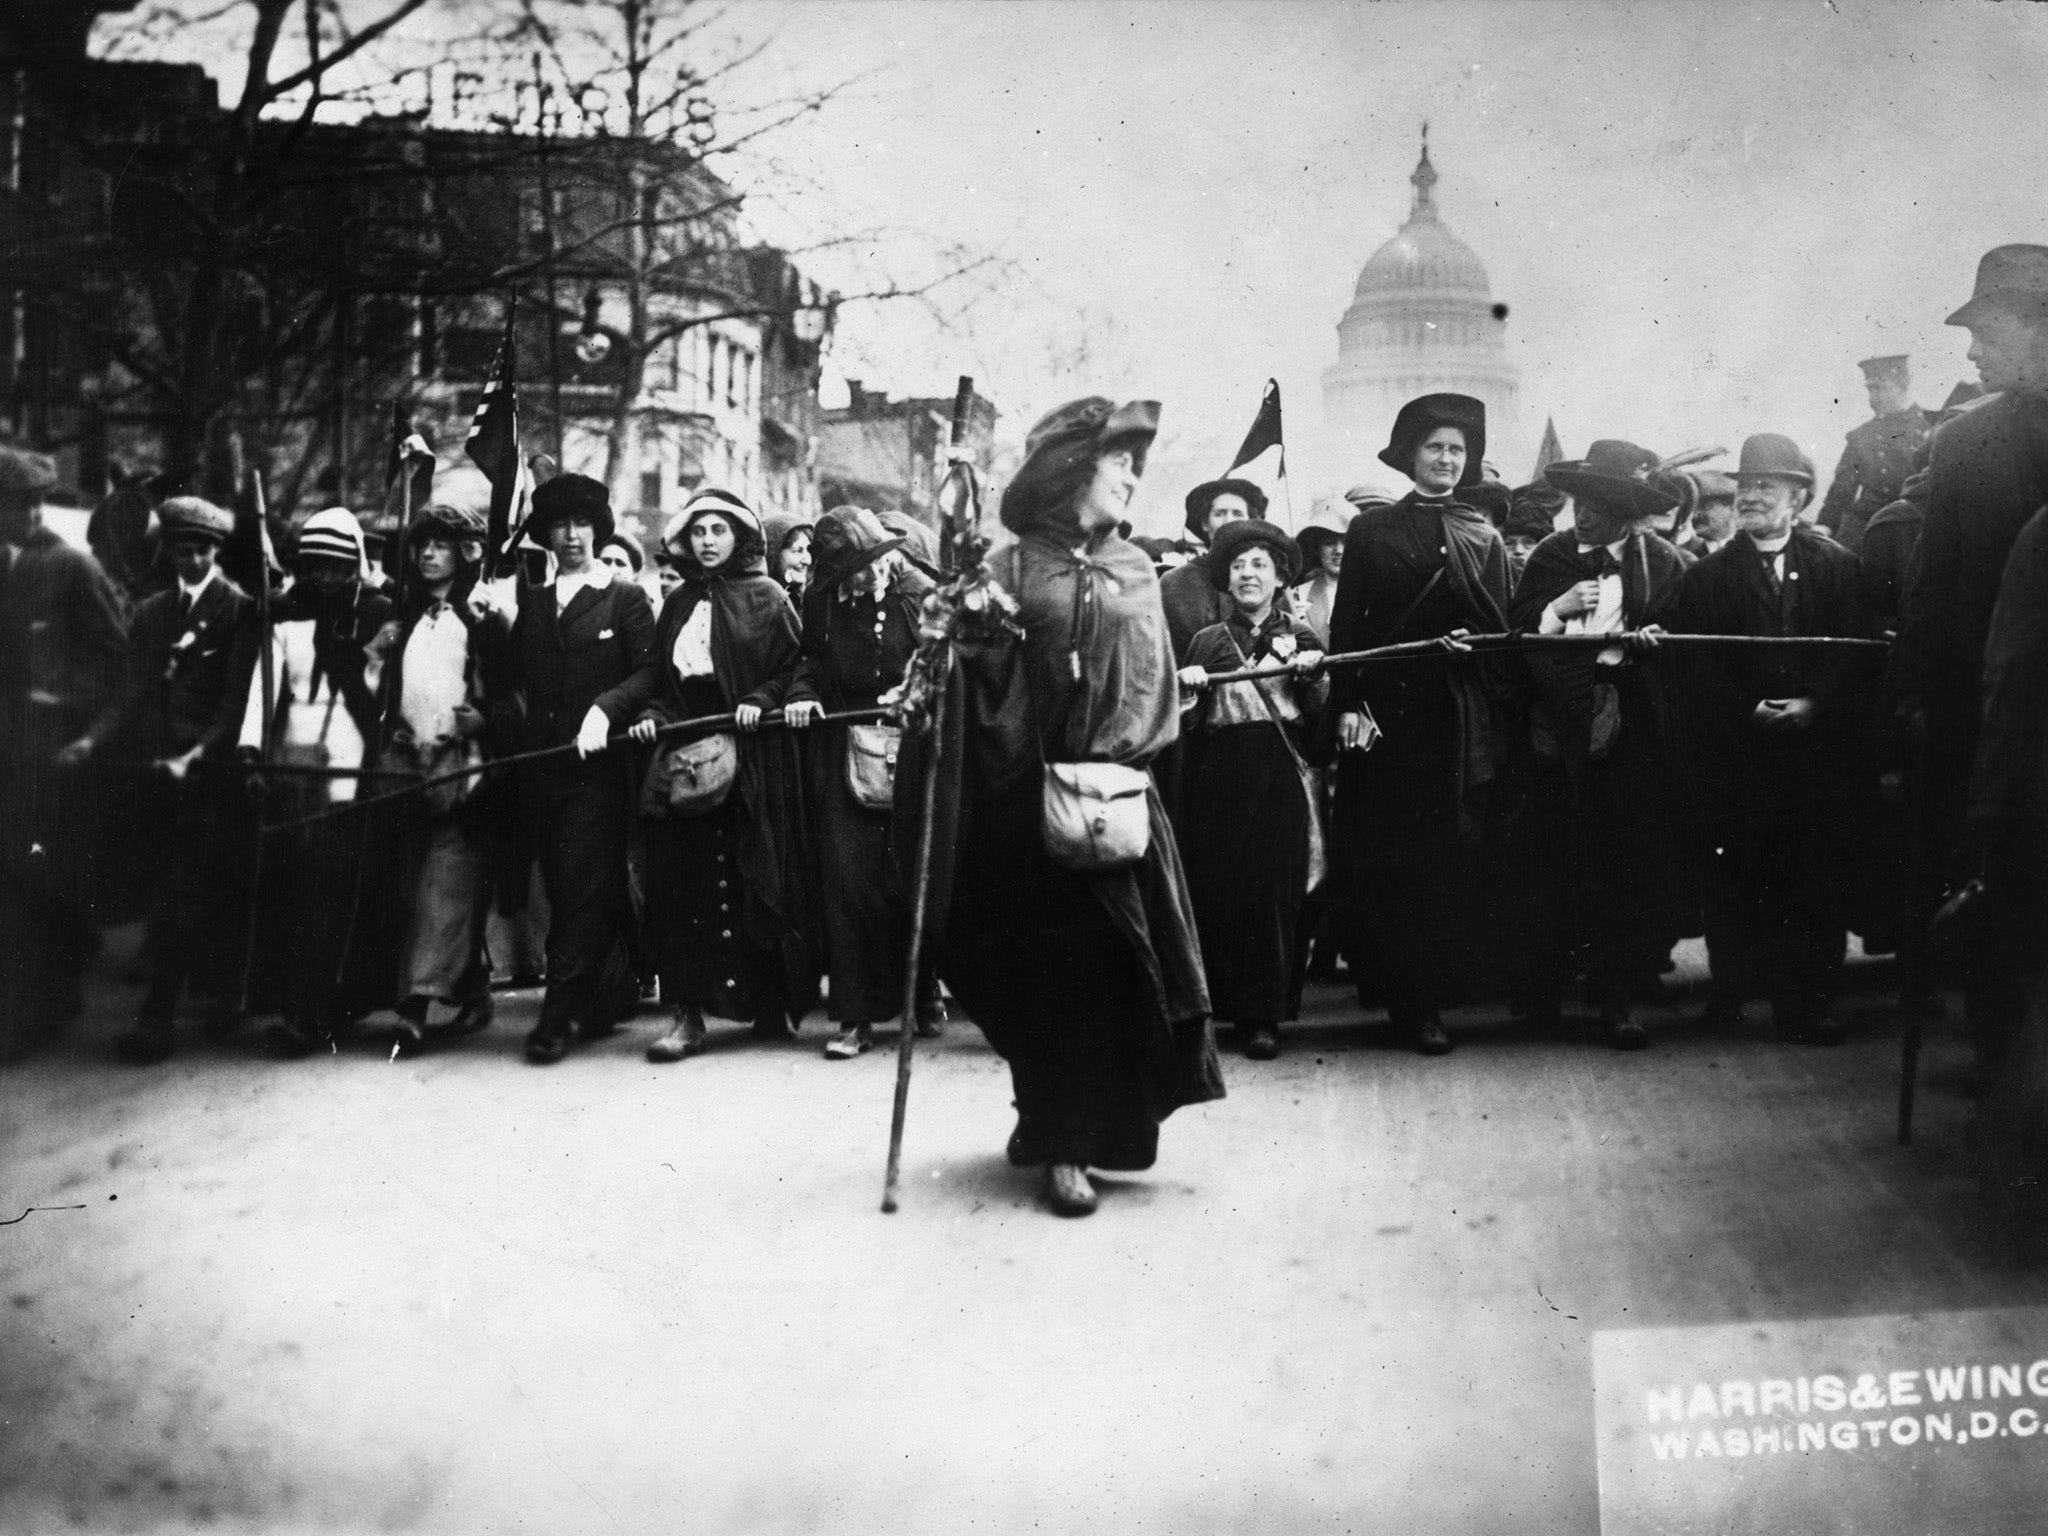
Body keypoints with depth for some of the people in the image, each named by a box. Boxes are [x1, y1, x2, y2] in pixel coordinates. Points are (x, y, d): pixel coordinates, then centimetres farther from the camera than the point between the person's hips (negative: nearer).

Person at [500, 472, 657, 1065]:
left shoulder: (625, 598, 5)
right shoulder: (530, 601, 17)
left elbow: (648, 673, -4)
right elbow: (516, 679, 13)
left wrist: (605, 709, -19)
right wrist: (504, 712, -7)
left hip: (598, 765, -4)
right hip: (541, 766, 5)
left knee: (581, 888, -9)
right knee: (565, 888, 6)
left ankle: (562, 1011, -8)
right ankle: (613, 992, 18)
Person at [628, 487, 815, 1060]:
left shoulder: (767, 599, 4)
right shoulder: (678, 605, 16)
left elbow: (797, 669, 0)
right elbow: (660, 678, 20)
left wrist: (761, 700, -16)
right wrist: (653, 712, 1)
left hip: (752, 758, -4)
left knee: (754, 878, -2)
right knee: (682, 880, -4)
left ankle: (773, 1005, 8)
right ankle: (688, 1012, -3)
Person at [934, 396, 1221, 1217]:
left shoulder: (1134, 571, 13)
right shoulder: (1012, 567, 1)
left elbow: (1153, 678, 10)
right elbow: (982, 676, -4)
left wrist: (1117, 760, -2)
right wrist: (968, 627, -23)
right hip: (1026, 797, -3)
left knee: (1105, 964, 0)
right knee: (1047, 960, -1)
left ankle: (1066, 1137, 13)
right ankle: (1055, 1130, 8)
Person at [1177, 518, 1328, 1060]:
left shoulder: (1301, 636, 11)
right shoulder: (1208, 641, 12)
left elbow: (1324, 717, 4)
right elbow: (1187, 726, 7)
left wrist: (1313, 676, -12)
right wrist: (1188, 689, -11)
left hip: (1282, 777, -1)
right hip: (1219, 779, 1)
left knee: (1275, 890, -7)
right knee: (1217, 888, -4)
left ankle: (1264, 1015, -1)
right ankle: (1223, 1003, 8)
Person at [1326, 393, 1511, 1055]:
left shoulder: (1484, 539, 12)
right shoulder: (1371, 531, 8)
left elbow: (1497, 630, 10)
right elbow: (1346, 627, 2)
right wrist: (1347, 704, -8)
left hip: (1460, 719, 1)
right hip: (1386, 710, -1)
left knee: (1447, 856, -1)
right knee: (1383, 853, -4)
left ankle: (1425, 998, 6)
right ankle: (1397, 985, 3)